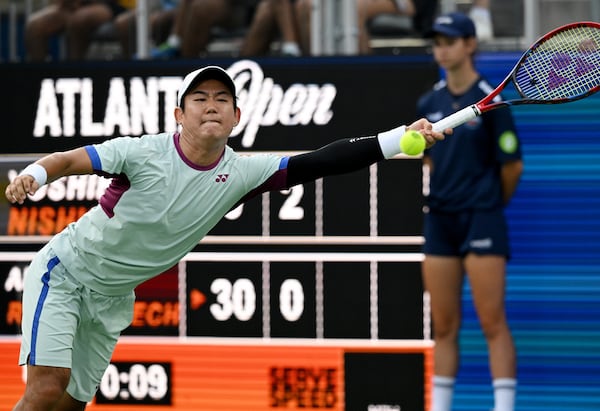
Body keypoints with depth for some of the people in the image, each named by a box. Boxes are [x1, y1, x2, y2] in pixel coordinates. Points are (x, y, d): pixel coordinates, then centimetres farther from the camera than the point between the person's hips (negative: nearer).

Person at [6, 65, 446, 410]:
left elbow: (322, 161, -15)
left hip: (111, 300, 5)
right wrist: (30, 178, -40)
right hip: (64, 272, -5)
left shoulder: (241, 174, -11)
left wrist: (402, 138, -23)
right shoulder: (145, 153, -22)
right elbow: (66, 161, -18)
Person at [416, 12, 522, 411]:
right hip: (440, 219, 6)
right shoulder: (429, 103, 9)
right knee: (444, 325, 8)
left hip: (482, 220, -6)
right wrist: (447, 192, 11)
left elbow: (513, 166, -4)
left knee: (493, 321, -8)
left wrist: (491, 204, 7)